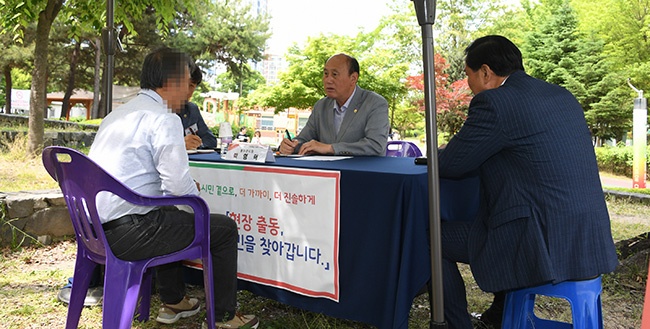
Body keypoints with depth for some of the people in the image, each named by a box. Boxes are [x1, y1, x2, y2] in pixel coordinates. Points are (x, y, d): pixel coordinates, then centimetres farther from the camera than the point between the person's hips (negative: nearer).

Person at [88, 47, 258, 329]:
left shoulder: (117, 115, 16)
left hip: (95, 228, 10)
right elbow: (178, 183, -21)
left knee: (172, 215, 35)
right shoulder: (164, 118, -13)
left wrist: (188, 192, 19)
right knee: (224, 228, 3)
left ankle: (172, 302, 43)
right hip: (127, 233, -10)